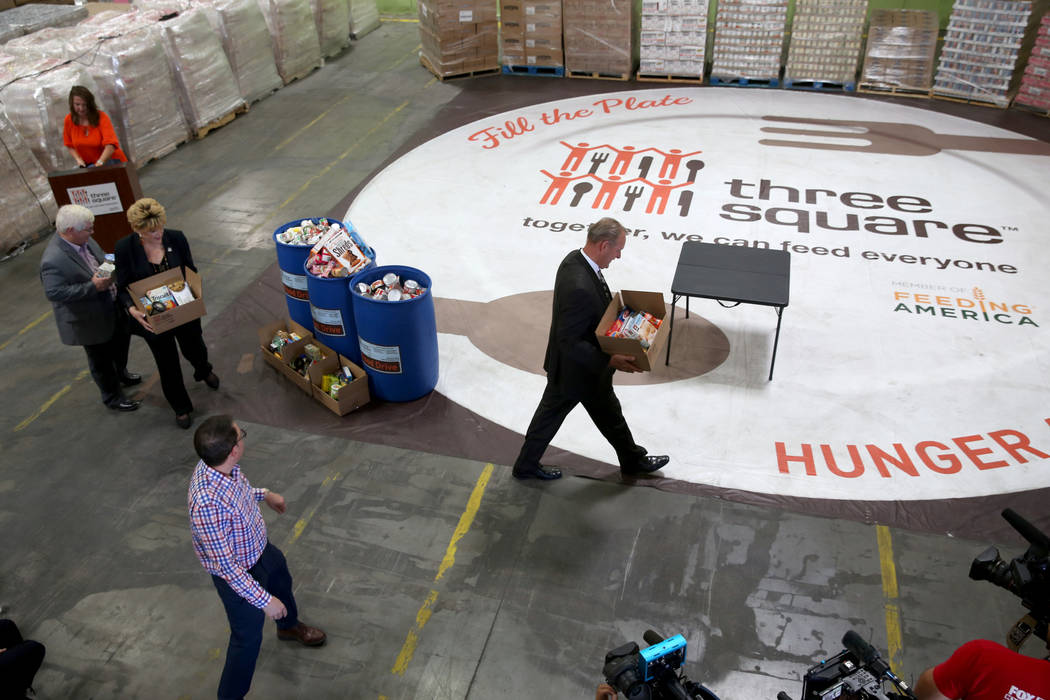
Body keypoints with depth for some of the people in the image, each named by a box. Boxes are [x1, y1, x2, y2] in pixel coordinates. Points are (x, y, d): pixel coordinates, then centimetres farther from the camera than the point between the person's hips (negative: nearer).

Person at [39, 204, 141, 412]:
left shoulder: (82, 239, -8)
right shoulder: (54, 260, -33)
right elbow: (53, 292, -33)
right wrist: (93, 287, -34)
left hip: (112, 307, 8)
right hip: (91, 321, -8)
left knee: (121, 340, 30)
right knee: (101, 360, 14)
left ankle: (121, 373, 59)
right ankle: (112, 397, 37)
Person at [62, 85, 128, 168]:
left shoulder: (101, 117, -12)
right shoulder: (69, 120, 0)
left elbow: (111, 144, -25)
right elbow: (69, 146, 14)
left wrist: (100, 163, -38)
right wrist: (78, 159, -5)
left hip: (109, 160, -3)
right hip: (88, 164, 3)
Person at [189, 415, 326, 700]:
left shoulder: (220, 466, -20)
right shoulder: (207, 504, -44)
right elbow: (226, 565, -34)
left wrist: (264, 494, 16)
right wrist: (264, 600, -26)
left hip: (260, 548, 9)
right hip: (239, 575, -9)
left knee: (283, 583, 35)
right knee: (248, 637, 13)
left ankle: (289, 626, 68)